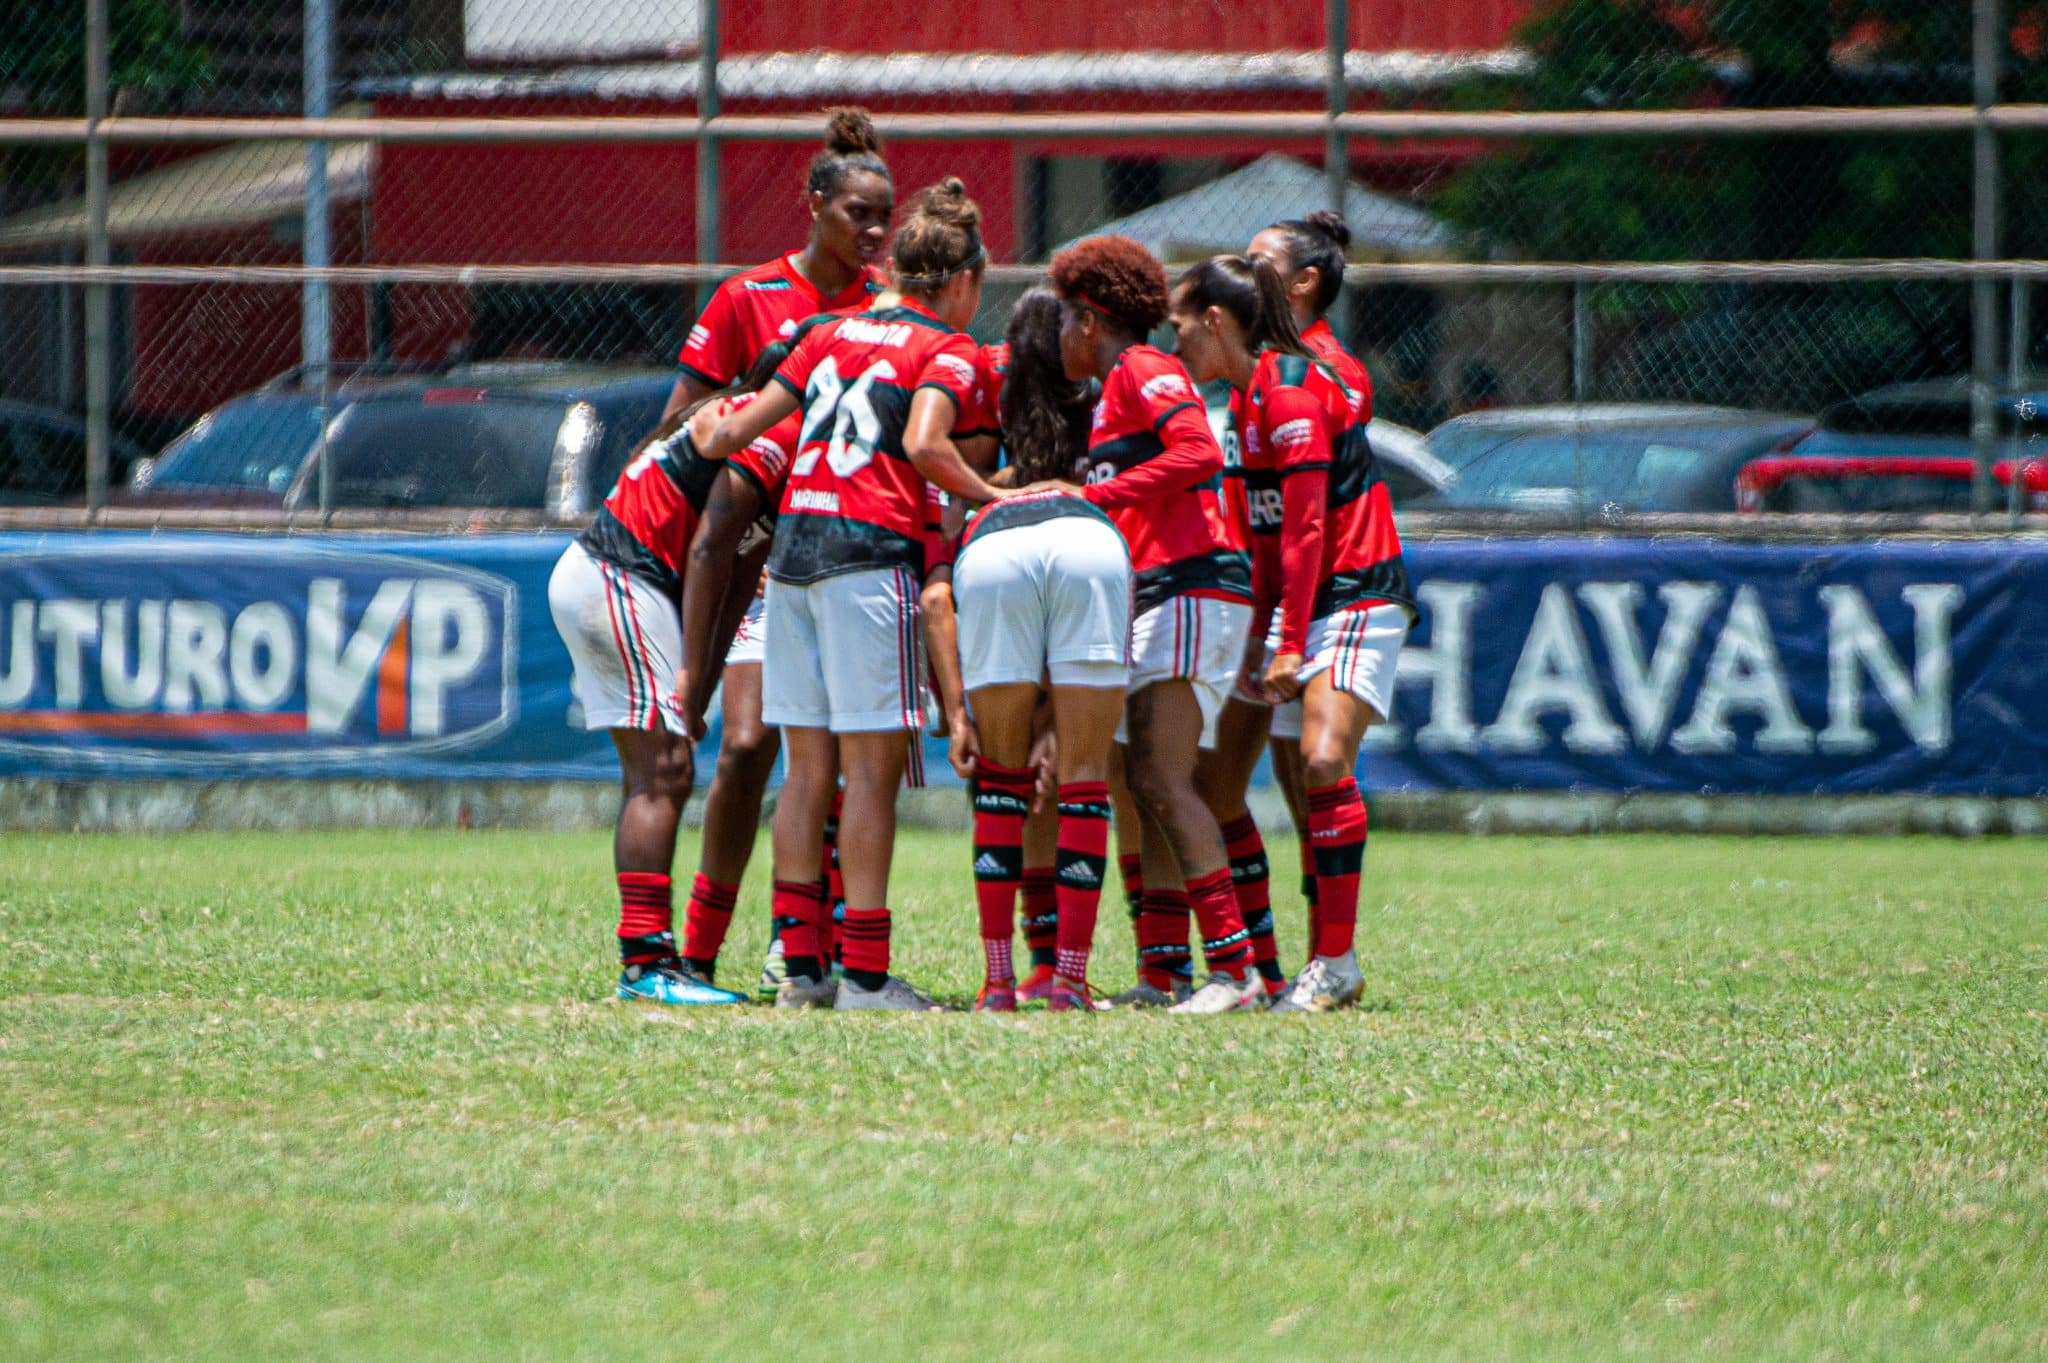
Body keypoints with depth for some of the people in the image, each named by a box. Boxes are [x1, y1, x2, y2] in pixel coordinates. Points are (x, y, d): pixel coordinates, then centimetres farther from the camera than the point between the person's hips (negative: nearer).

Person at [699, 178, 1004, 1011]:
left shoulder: (836, 332, 18)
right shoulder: (947, 348, 1)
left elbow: (739, 427, 20)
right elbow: (924, 444, -16)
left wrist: (711, 442, 40)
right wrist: (992, 498, -3)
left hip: (792, 545, 6)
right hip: (869, 551, -6)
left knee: (809, 768, 9)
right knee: (873, 766, -5)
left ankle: (801, 965, 8)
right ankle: (865, 974, -7)